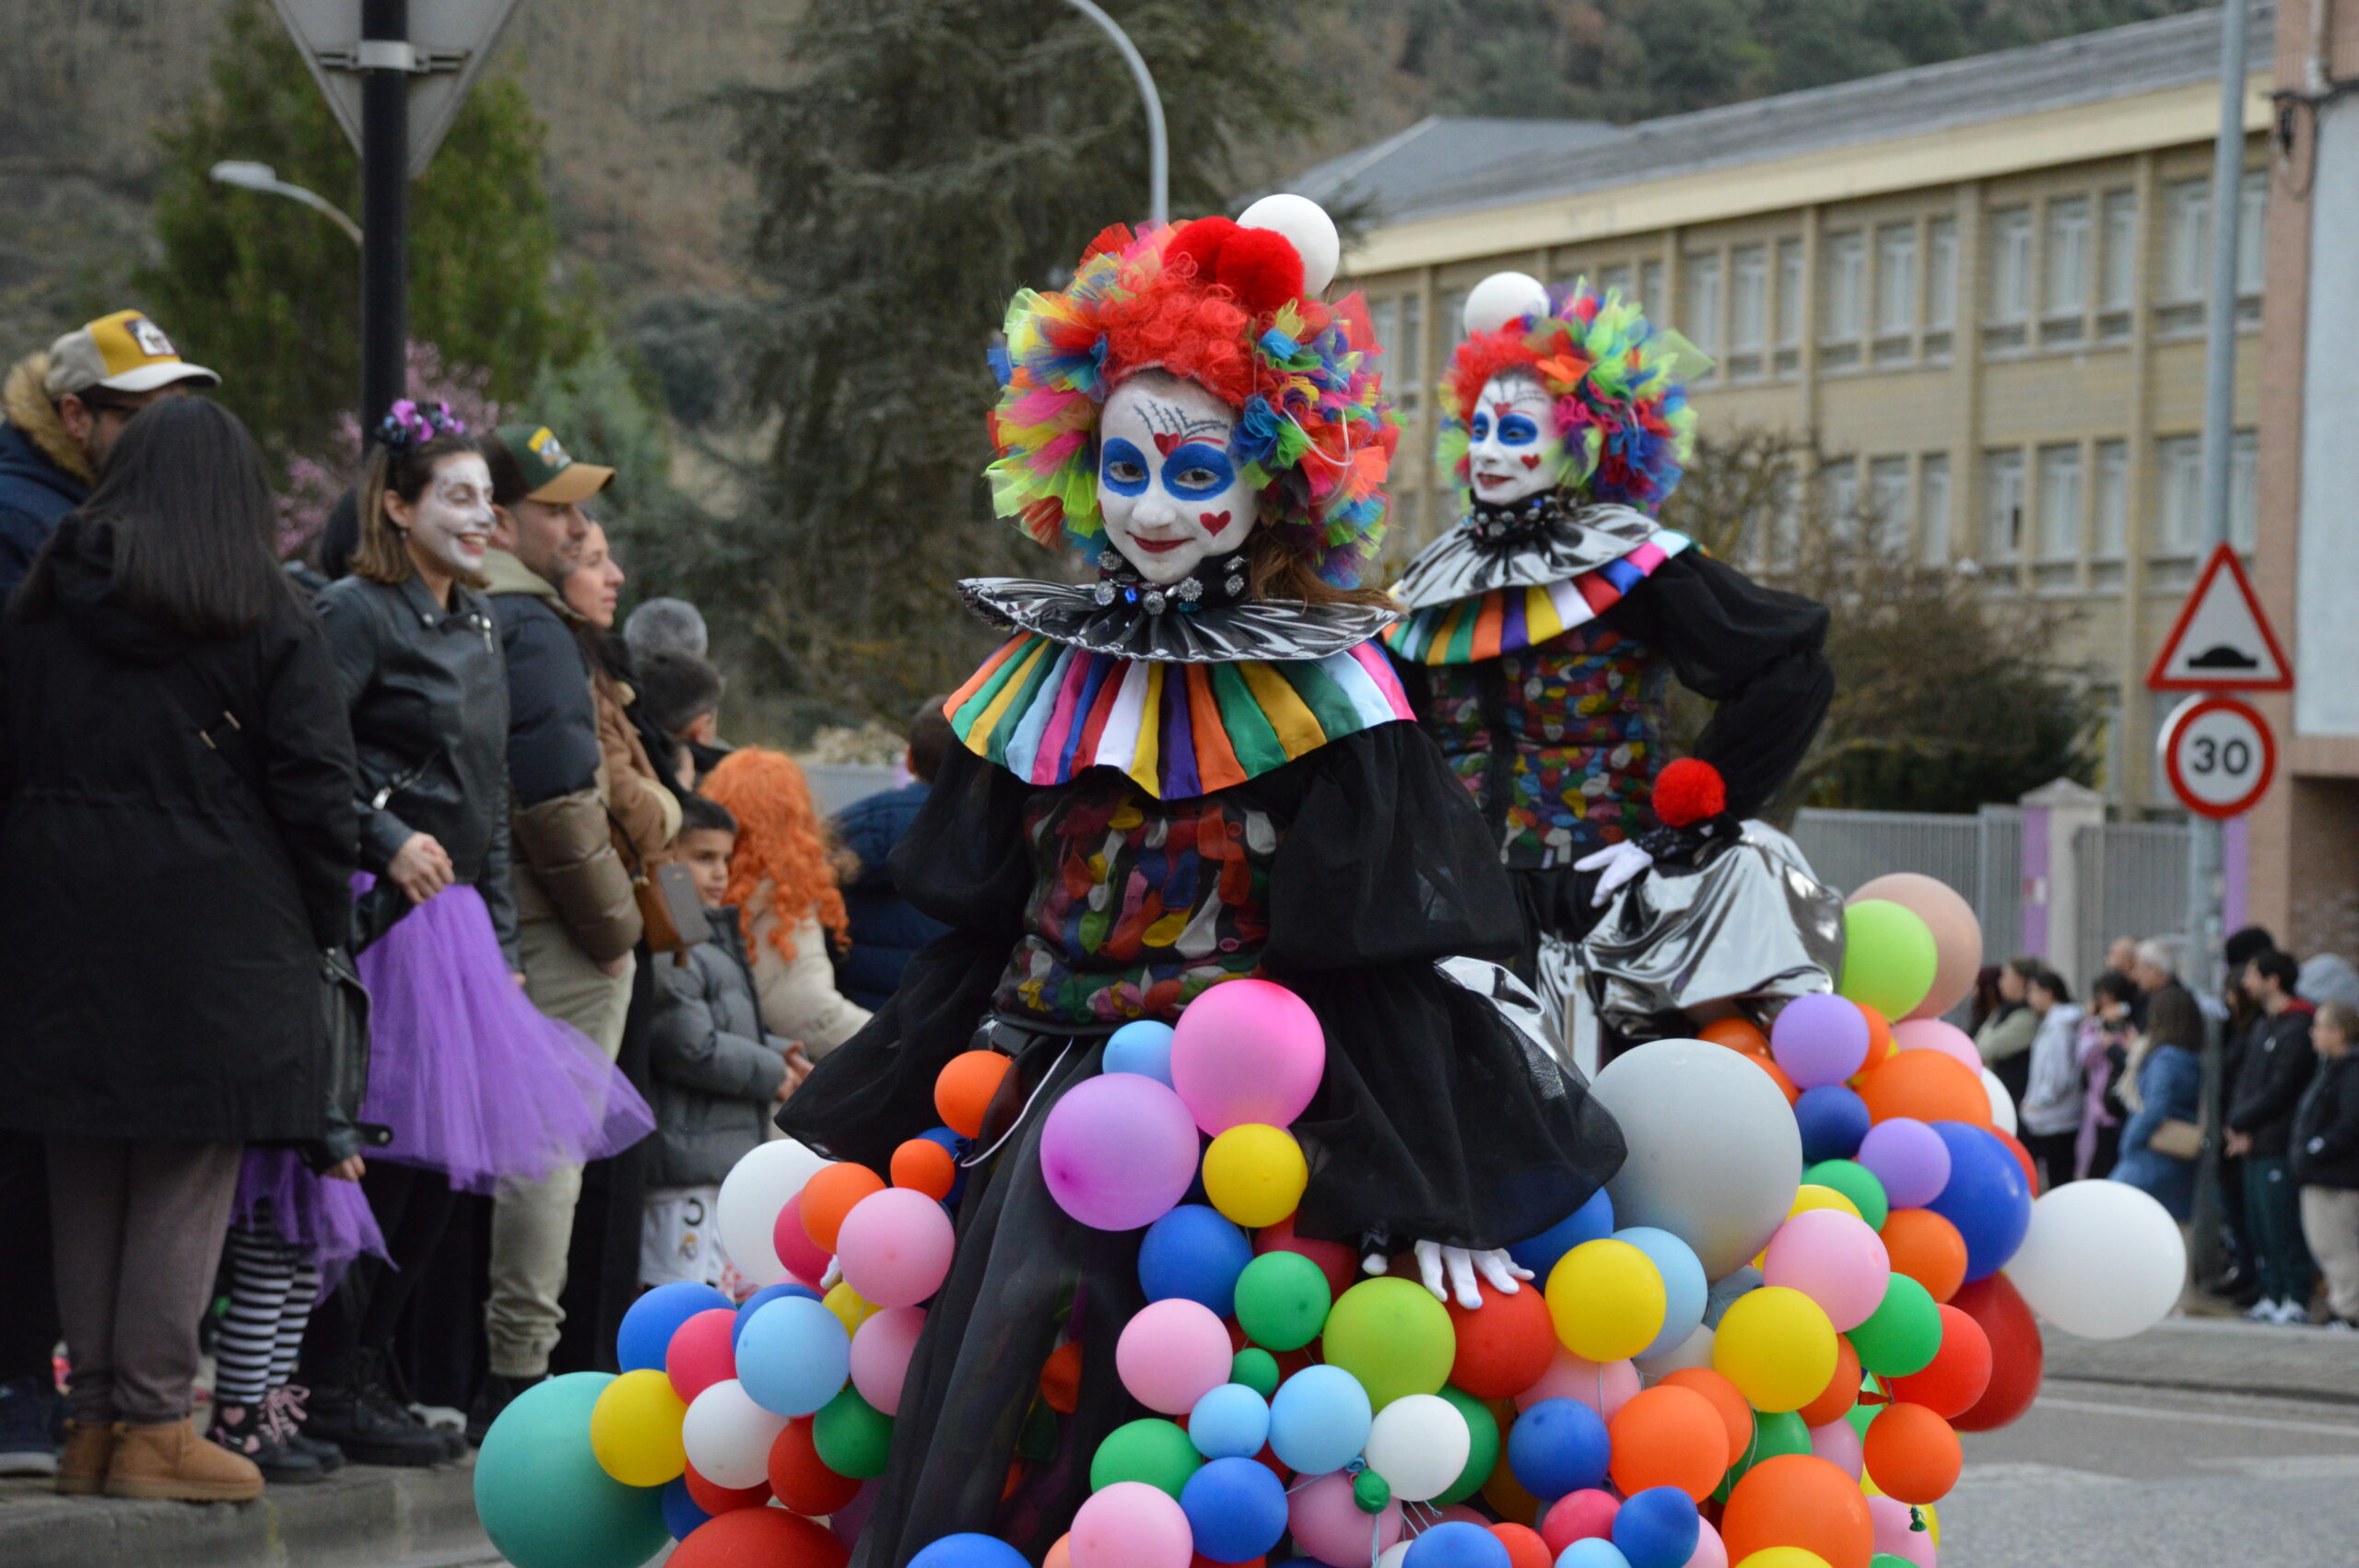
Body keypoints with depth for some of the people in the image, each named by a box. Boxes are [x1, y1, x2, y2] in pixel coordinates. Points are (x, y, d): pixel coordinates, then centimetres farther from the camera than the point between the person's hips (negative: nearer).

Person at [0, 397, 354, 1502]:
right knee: (188, 1177, 0)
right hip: (213, 929, -4)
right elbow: (314, 785, -6)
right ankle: (154, 1426, -2)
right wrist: (322, 925, 3)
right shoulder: (266, 617, -3)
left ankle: (95, 1418, 14)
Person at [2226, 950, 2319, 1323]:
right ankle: (2271, 1296, 16)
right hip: (2254, 1146, 9)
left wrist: (2240, 1123, -9)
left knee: (2282, 1226, -8)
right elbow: (2245, 1082, 18)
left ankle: (2296, 1300, -4)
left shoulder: (2297, 1030, -12)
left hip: (2279, 1147, -9)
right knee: (2259, 1226, 11)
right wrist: (2239, 1127, 1)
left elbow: (2279, 1091, -17)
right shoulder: (2264, 1027, 18)